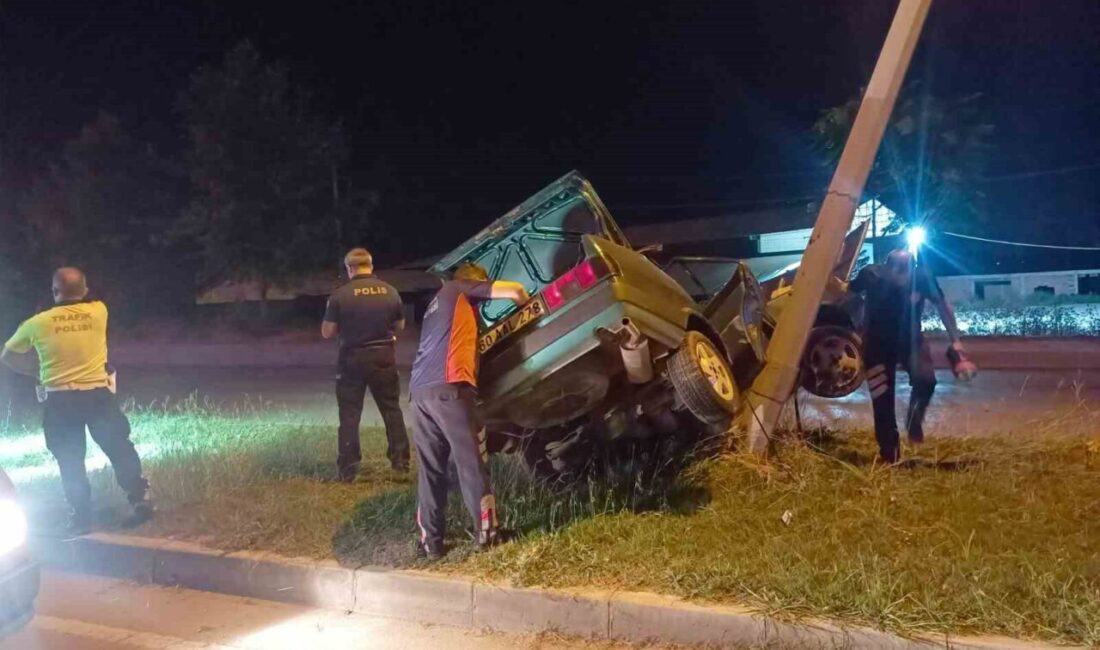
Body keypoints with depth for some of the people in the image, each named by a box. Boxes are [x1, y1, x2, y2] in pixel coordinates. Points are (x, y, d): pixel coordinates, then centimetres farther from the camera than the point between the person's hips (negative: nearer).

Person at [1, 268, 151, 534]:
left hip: (61, 400, -1)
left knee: (70, 460, 10)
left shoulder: (38, 323, -4)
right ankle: (139, 500, 14)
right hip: (98, 394, 1)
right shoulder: (98, 311, -2)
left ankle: (82, 517, 14)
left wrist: (38, 371, 20)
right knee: (119, 447, 13)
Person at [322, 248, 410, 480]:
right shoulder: (390, 292, -1)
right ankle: (401, 461, 18)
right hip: (384, 356, 3)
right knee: (392, 409, 15)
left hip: (353, 358, -2)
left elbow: (327, 332, -6)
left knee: (349, 415, 7)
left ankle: (348, 469, 7)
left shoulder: (340, 295, -10)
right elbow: (400, 325, 10)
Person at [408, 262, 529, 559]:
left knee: (430, 469, 10)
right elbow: (514, 291, 3)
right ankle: (486, 534, 7)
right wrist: (528, 304, 25)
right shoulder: (458, 289, 12)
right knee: (472, 464, 1)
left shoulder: (438, 301, 32)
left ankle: (430, 542, 10)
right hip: (448, 386, -7)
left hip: (420, 389, 7)